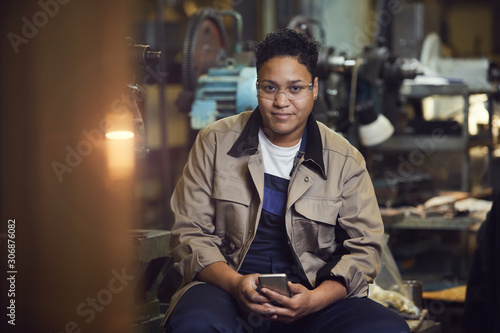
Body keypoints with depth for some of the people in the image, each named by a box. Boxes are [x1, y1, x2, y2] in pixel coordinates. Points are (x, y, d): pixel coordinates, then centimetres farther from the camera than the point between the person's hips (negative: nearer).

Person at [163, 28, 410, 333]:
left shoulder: (345, 160, 7)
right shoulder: (216, 143, 6)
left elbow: (365, 246, 4)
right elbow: (189, 233, 4)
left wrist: (316, 299, -15)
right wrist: (234, 283, -16)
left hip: (316, 296, 2)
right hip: (227, 287, -2)